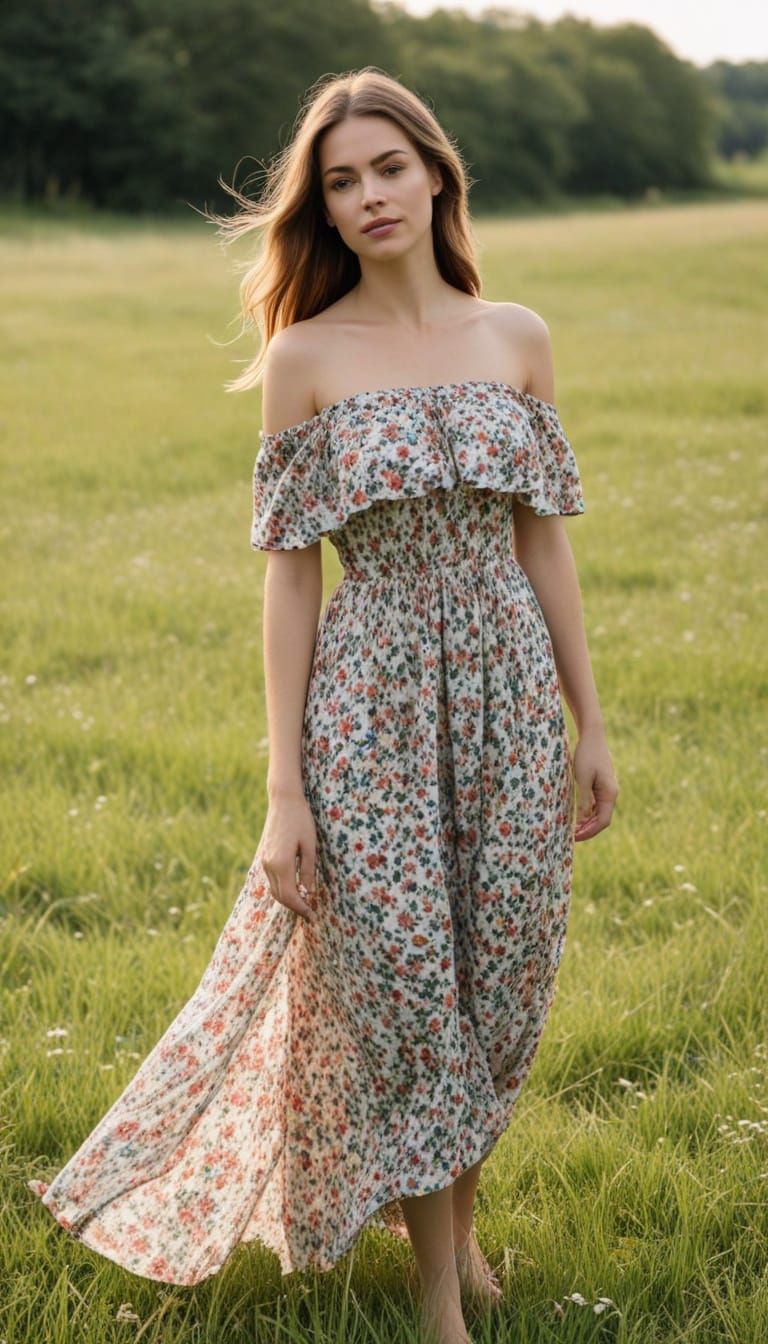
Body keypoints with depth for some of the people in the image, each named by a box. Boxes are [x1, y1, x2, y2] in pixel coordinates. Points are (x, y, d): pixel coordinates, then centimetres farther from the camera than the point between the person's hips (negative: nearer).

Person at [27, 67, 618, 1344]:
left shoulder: (517, 337, 4)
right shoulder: (304, 355, -4)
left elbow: (544, 539, 8)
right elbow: (292, 571, -4)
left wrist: (591, 728, 8)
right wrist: (285, 789, -7)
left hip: (510, 696, 3)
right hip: (372, 706, -3)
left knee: (501, 988, 10)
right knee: (402, 997, 2)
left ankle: (458, 1216, 36)